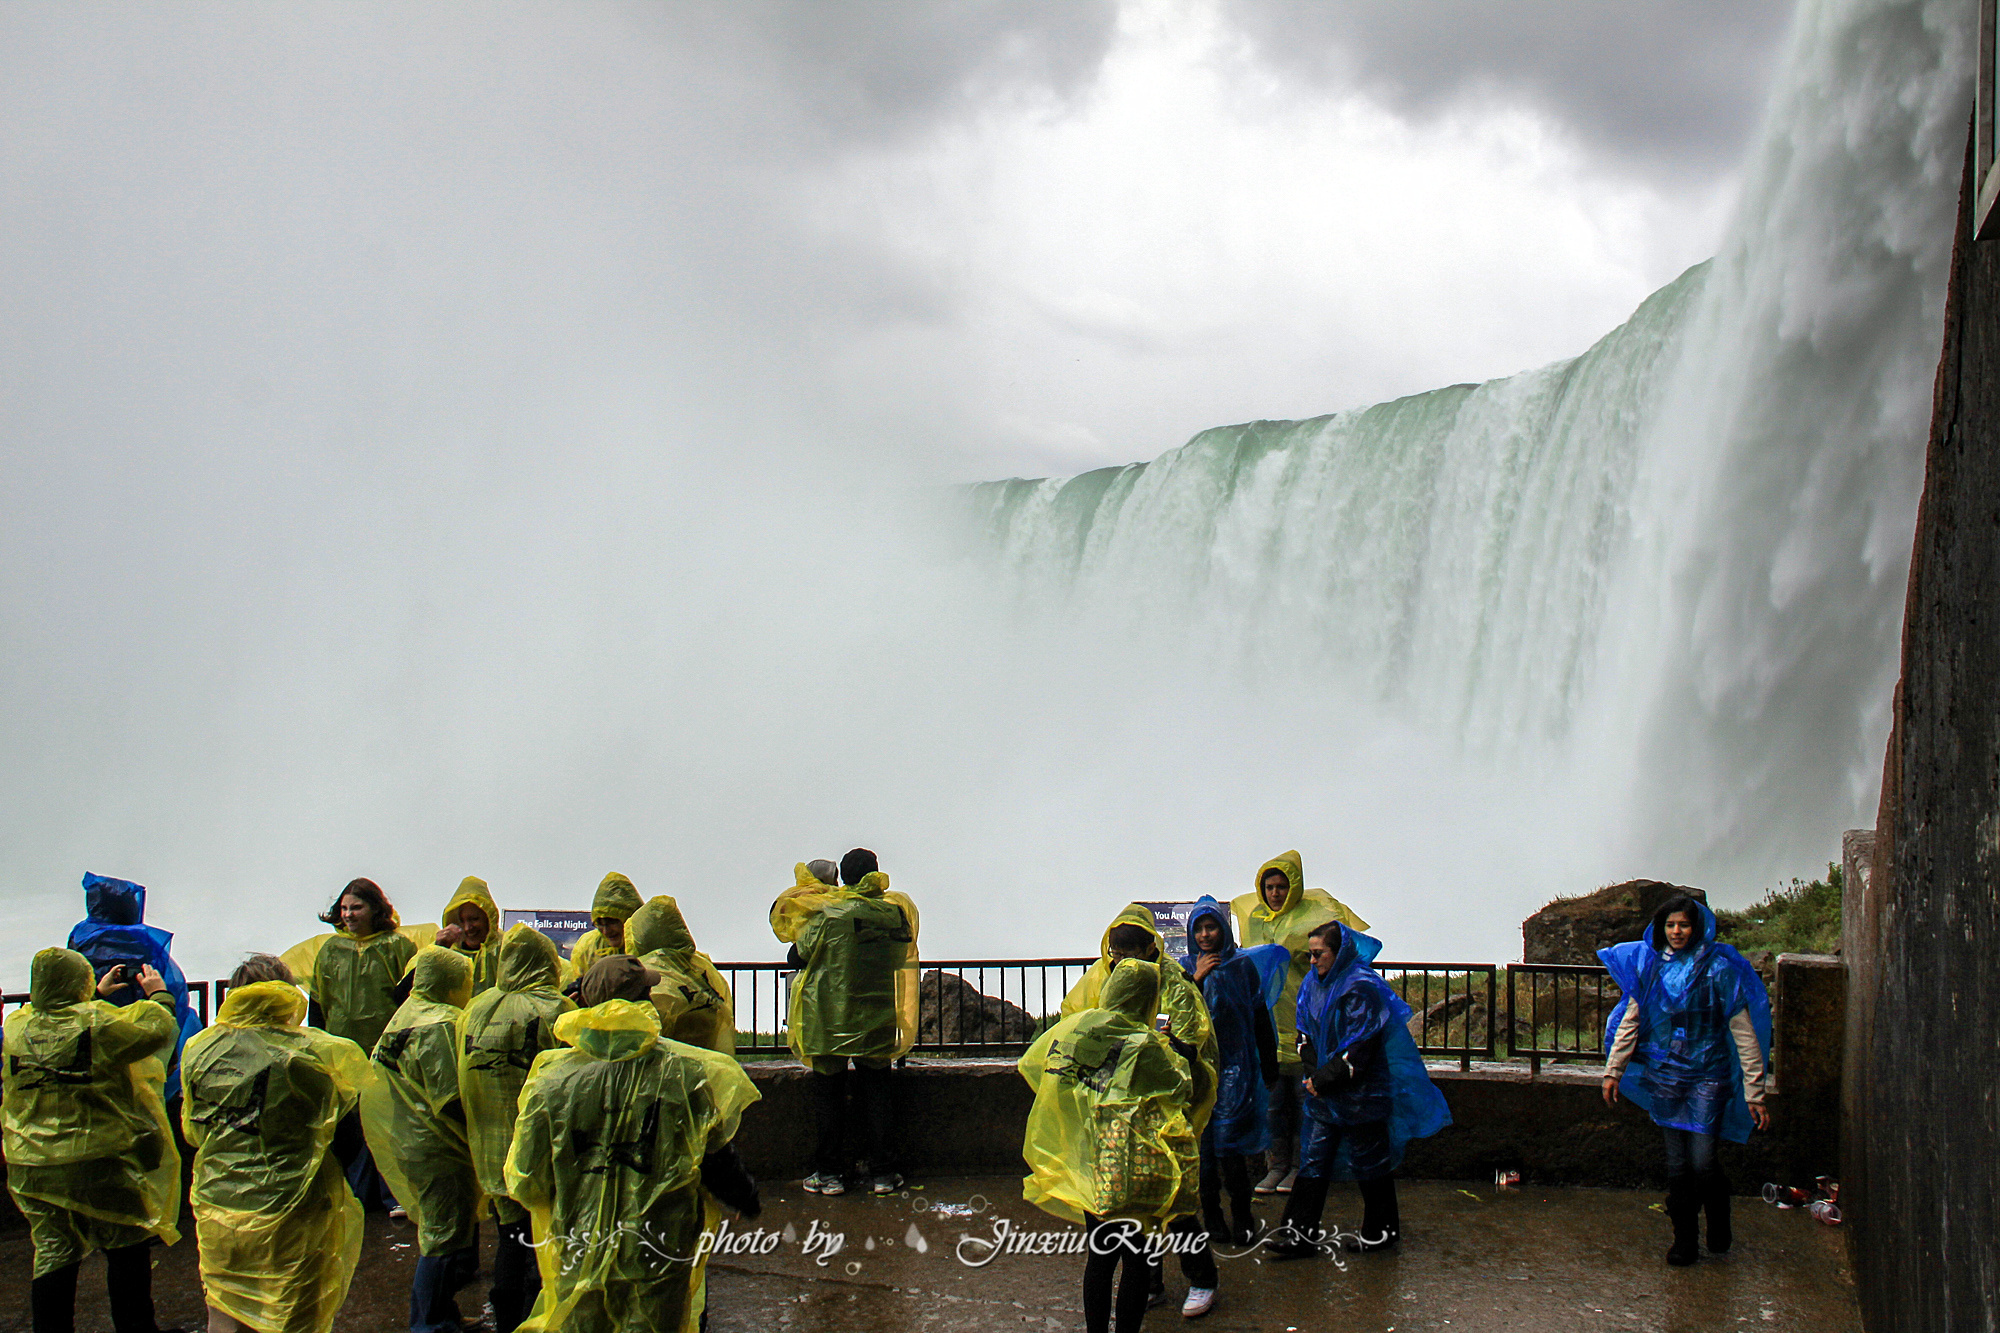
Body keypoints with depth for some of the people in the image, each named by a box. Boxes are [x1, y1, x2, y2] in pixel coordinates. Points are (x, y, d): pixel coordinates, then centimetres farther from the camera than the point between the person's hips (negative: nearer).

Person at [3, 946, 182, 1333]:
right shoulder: (101, 1023, -17)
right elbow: (158, 1030, -7)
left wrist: (99, 994, 28)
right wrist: (158, 995, 11)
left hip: (32, 1167, 5)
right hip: (100, 1161, -4)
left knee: (53, 1254, 11)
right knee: (127, 1249, 10)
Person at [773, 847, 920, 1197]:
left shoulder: (828, 914, -13)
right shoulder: (898, 911, -3)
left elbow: (798, 956, -1)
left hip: (829, 1019, -2)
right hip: (878, 1021, 3)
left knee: (829, 1092, 8)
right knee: (877, 1090, 12)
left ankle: (830, 1172, 11)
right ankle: (881, 1171, 13)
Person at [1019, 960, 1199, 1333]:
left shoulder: (1075, 1027, -1)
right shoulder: (1145, 1044, -15)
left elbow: (1030, 1064, 12)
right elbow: (1182, 1089, -2)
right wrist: (1174, 1054, 13)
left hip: (1088, 1161, 5)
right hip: (1134, 1169, -5)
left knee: (1099, 1255, 15)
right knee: (1137, 1258, 6)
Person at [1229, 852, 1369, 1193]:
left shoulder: (1312, 914, 0)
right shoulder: (1254, 917, 13)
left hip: (1303, 1020, -4)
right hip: (1266, 1021, 4)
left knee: (1304, 1096, 0)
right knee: (1272, 1097, 4)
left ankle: (1301, 1165, 9)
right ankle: (1277, 1165, 11)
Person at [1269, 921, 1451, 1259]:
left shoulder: (1362, 988, -15)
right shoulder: (1313, 984, 9)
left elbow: (1358, 1049, -18)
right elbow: (1305, 1035, 12)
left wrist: (1324, 1080, -15)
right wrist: (1312, 1075, -2)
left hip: (1361, 1095, -7)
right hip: (1323, 1093, 7)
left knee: (1369, 1162, 6)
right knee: (1313, 1160, 5)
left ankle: (1381, 1232, 21)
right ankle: (1303, 1234, 7)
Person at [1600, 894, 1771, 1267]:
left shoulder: (1719, 968, -5)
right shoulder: (1649, 965, 5)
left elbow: (1743, 1032, -5)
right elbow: (1630, 1021, 13)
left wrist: (1755, 1092, -8)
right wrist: (1613, 1070, 10)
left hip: (1706, 1076, -3)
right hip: (1664, 1076, 3)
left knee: (1702, 1162, -8)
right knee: (1677, 1164, 5)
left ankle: (1719, 1223, 21)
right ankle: (1684, 1240, 19)